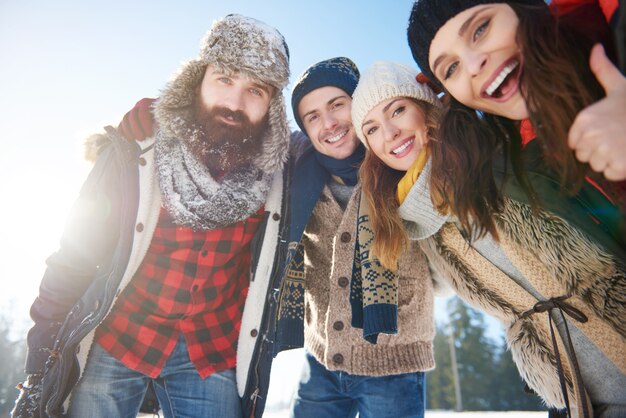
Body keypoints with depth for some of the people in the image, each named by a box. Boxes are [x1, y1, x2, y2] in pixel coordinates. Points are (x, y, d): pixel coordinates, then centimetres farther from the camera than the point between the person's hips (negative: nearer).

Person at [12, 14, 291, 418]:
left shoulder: (274, 172, -12)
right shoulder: (134, 154, -15)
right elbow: (75, 260, -9)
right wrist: (43, 368, -7)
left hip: (213, 353, 2)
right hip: (115, 341, 0)